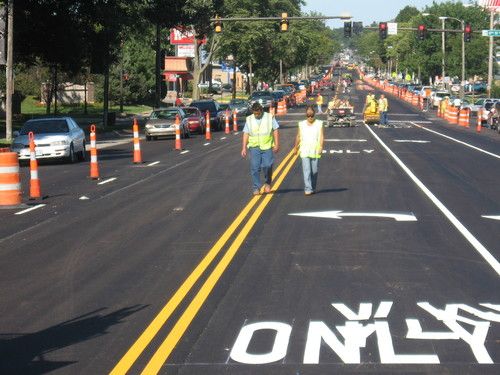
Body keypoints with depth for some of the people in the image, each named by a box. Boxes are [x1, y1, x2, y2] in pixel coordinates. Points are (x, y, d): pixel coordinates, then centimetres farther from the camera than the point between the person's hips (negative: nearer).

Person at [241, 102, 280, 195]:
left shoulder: (270, 117, 4)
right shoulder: (249, 119, 8)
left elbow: (275, 131, 3)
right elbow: (246, 134, 7)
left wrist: (277, 145, -4)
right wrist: (244, 148, 1)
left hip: (267, 146, -2)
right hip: (254, 147, 2)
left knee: (267, 166, -11)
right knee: (255, 168, -4)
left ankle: (267, 183, 15)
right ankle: (256, 188, 4)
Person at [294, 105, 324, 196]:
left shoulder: (319, 124, 3)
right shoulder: (302, 124, 8)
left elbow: (321, 136, -5)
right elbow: (298, 137, 17)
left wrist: (321, 146, -19)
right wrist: (296, 147, 22)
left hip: (315, 151, 0)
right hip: (304, 151, 0)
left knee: (314, 171, 5)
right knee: (306, 171, -10)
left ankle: (313, 188, 20)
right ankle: (308, 189, -14)